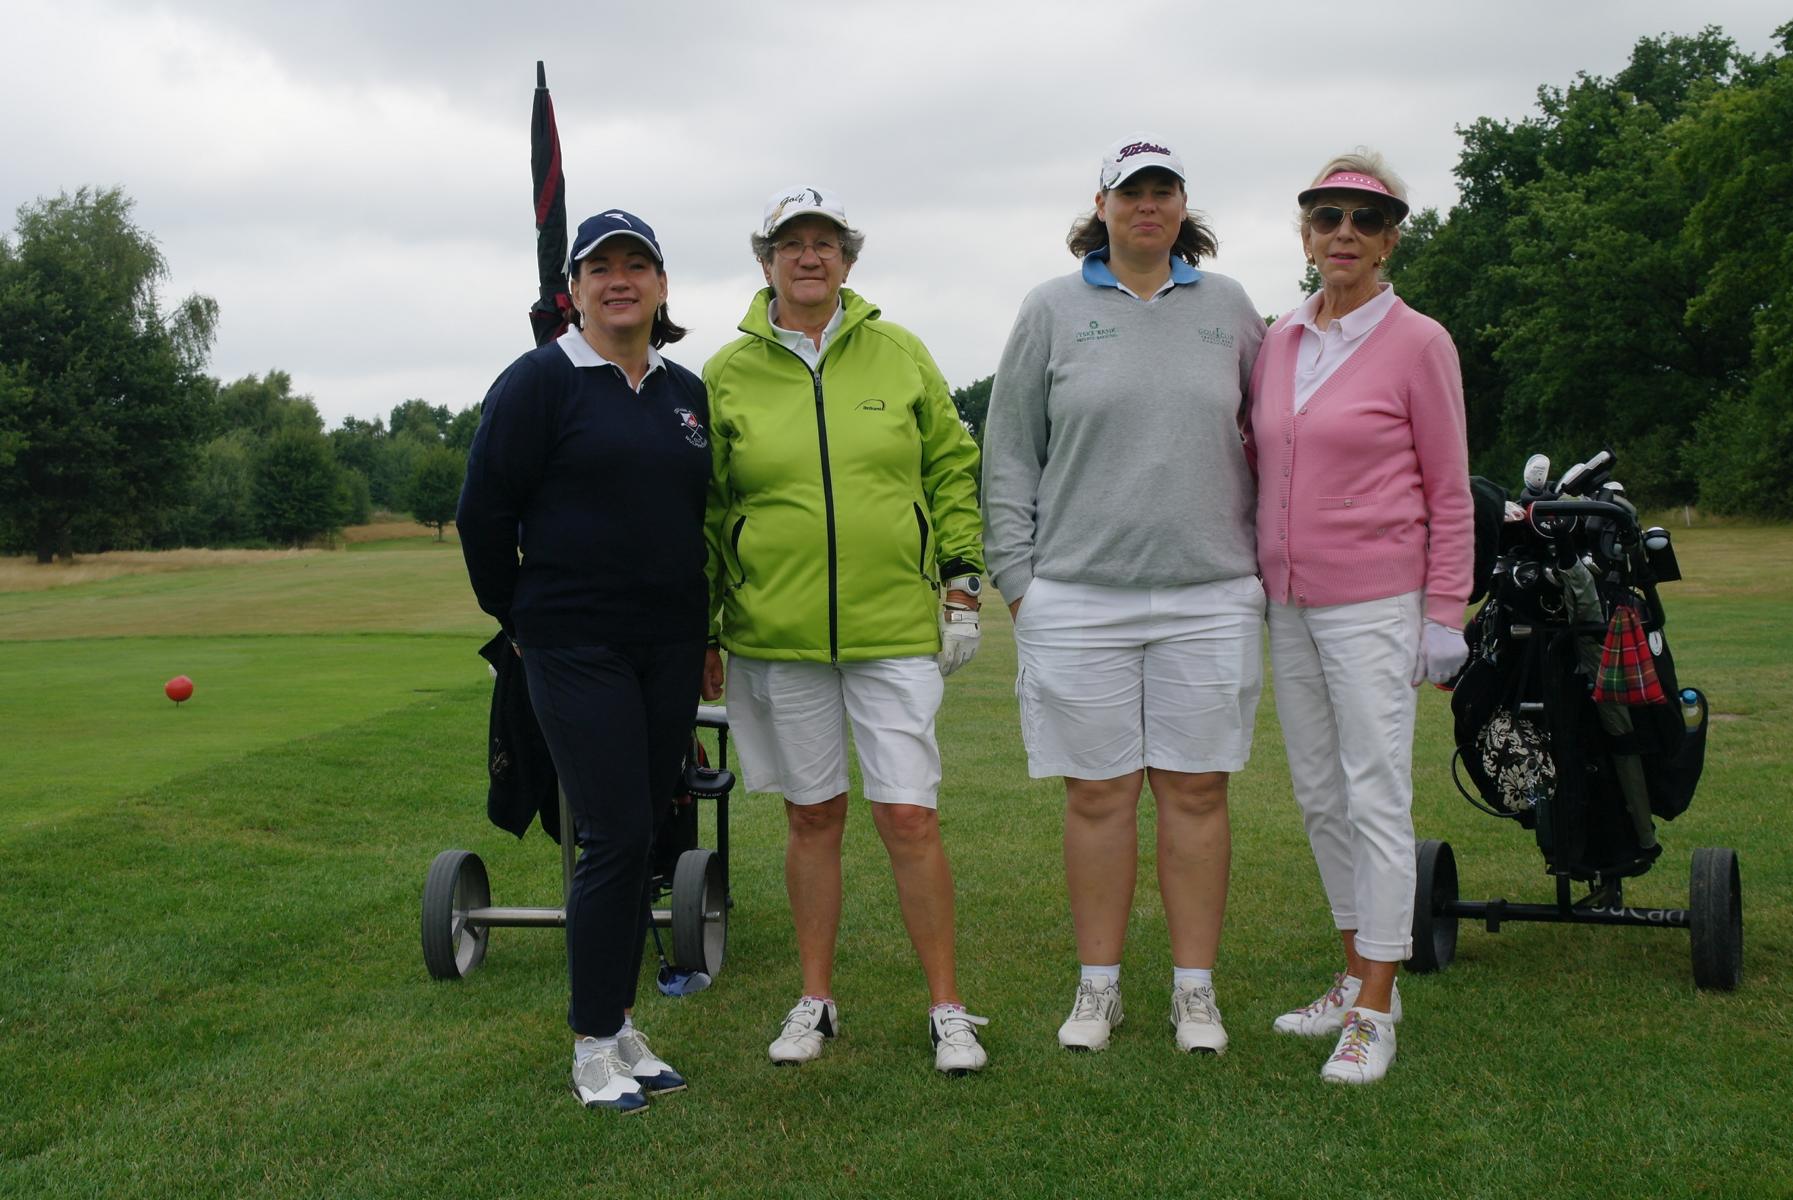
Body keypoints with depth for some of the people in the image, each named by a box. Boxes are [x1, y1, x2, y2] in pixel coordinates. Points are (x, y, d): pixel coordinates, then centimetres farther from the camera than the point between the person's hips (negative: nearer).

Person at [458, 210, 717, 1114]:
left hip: (670, 650, 6)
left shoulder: (687, 393, 12)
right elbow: (483, 513, -5)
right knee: (615, 836, -9)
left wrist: (703, 631, 16)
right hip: (577, 648, -6)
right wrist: (520, 617, 2)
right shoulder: (540, 383, -6)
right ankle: (593, 1046, 4)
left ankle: (620, 1025, 21)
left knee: (643, 835, 9)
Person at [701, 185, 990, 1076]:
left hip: (894, 628, -1)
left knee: (909, 817, -2)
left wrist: (962, 584, 4)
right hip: (776, 632, 1)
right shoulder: (728, 375, 5)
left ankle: (947, 1009, 11)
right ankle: (816, 1001, 24)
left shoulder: (899, 354, 6)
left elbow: (952, 468, 10)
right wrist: (702, 628, 7)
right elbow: (705, 508, 9)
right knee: (812, 817, 10)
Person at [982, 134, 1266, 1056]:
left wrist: (1265, 544, 11)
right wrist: (1016, 578, 0)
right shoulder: (1052, 311, 6)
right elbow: (1009, 455, 6)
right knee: (1097, 795, 4)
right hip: (1077, 598, -1)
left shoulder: (1227, 307, 10)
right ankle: (1098, 985, 18)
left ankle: (1195, 989, 16)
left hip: (1210, 596, 1)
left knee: (1196, 792, 5)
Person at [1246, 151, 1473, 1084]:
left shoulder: (1417, 343, -5)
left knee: (1376, 796, -5)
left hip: (1374, 603, -6)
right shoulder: (1278, 343, 10)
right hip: (1287, 603, 6)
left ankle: (1375, 1012, 2)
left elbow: (1449, 492, -4)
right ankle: (1357, 978, 25)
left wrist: (1444, 615, -8)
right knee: (1319, 796, 12)